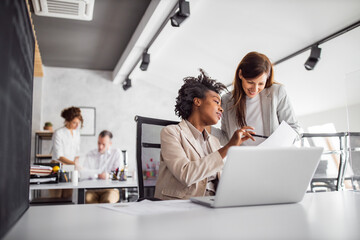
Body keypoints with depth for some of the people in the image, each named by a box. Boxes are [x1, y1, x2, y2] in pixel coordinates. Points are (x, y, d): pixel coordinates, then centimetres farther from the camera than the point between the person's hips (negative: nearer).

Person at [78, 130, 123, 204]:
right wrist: (98, 175, -9)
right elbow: (83, 173, 2)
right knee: (88, 199, -31)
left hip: (110, 189, -2)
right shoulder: (90, 154, 14)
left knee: (108, 200, -34)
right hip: (92, 190, 2)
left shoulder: (116, 153, 7)